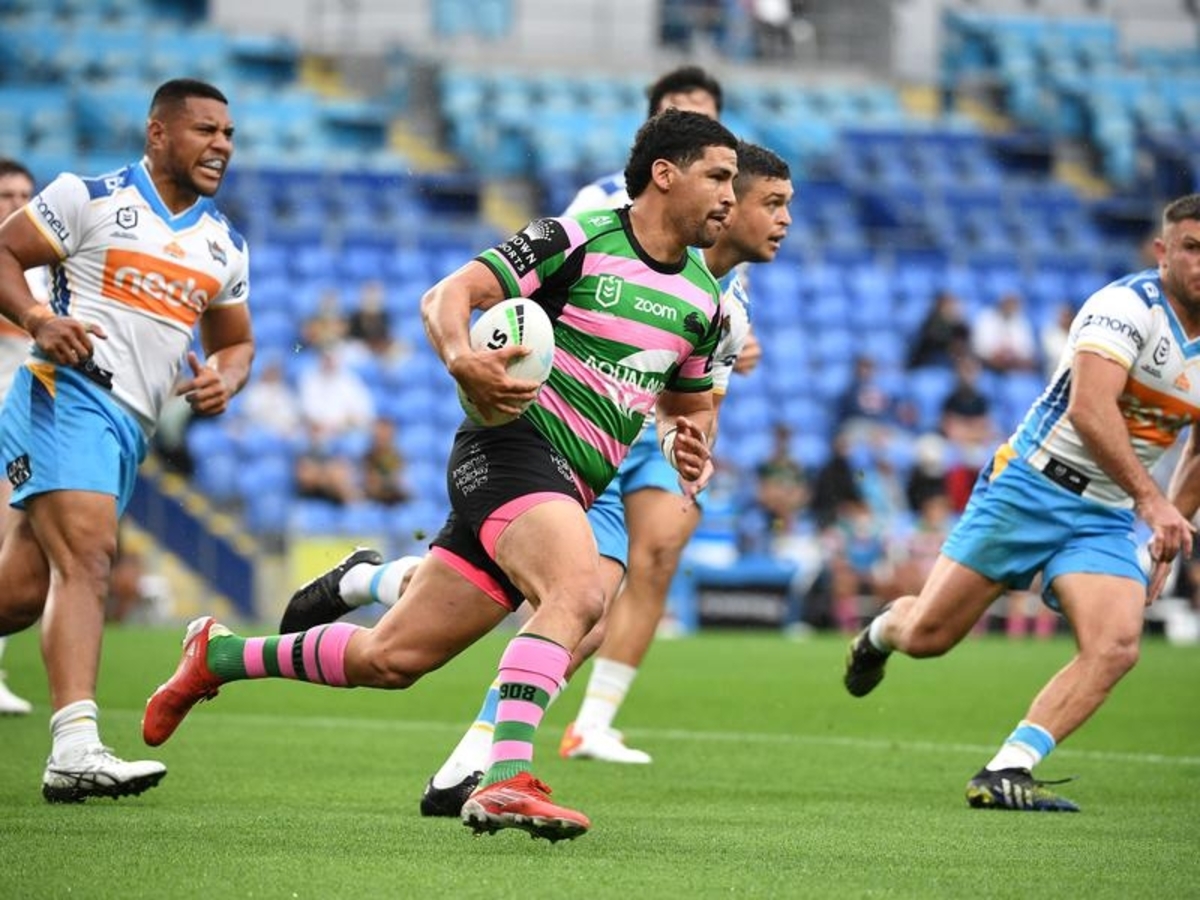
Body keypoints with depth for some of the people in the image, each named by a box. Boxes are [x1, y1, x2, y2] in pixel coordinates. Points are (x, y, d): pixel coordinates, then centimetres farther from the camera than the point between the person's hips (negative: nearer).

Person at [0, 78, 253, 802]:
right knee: (87, 558, -23)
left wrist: (223, 378, 3)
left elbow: (236, 342, 26)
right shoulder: (90, 198, -2)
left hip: (131, 428, 7)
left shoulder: (226, 245, 17)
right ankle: (75, 749, -32)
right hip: (68, 393, -7)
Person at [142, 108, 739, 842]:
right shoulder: (579, 239, -8)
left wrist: (690, 445, 4)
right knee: (578, 592, -35)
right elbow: (448, 294, -11)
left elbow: (692, 403, 28)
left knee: (389, 659, 7)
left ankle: (221, 654, 27)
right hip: (516, 444, -7)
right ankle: (507, 779, -45)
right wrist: (460, 357, -33)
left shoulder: (704, 299, 13)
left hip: (569, 492, 7)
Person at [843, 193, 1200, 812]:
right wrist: (1150, 499, -35)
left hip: (1108, 519, 5)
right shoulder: (1128, 306, -16)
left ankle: (1004, 775, -21)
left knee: (1116, 646, -22)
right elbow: (1088, 409, -30)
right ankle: (883, 629, 37)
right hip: (1030, 487, -5)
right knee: (927, 635, -1)